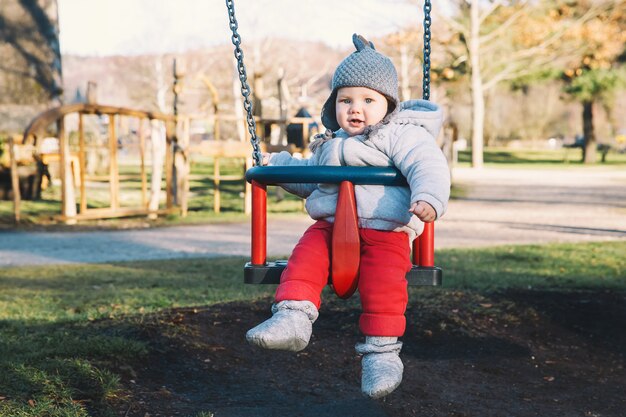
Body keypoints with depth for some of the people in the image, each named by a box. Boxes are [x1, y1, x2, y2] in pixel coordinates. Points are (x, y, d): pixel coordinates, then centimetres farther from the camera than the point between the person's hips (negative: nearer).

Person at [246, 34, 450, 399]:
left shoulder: (402, 135, 3)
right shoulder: (329, 144, 25)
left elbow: (428, 166, -15)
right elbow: (310, 178, 42)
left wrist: (429, 197, -34)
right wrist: (278, 164, 33)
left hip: (384, 233, -5)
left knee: (382, 282, -27)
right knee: (306, 256, -22)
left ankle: (383, 351, -19)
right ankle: (293, 318, -31)